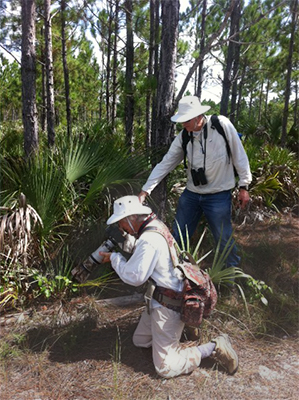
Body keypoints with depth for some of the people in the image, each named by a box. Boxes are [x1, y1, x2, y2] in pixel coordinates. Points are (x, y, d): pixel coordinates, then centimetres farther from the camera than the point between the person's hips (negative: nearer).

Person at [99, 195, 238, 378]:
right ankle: (181, 328, 24)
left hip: (167, 306, -10)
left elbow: (134, 277, -19)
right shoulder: (155, 225, 1)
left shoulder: (149, 240, -29)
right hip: (158, 300, 10)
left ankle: (214, 347, 2)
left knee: (166, 368, 0)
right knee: (140, 340, 24)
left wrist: (115, 257, -7)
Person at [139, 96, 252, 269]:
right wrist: (145, 191, -8)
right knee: (177, 237, 12)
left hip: (219, 195, -3)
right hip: (191, 194, 4)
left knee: (224, 240, 8)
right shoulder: (183, 136, -5)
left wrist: (243, 186, -4)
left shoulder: (222, 125, -15)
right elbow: (165, 164, -3)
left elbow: (239, 155, -8)